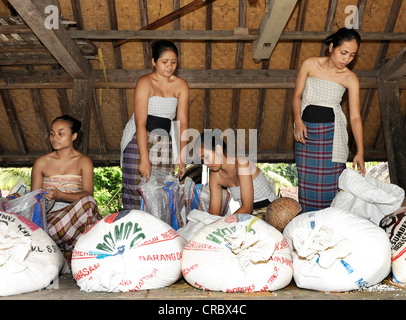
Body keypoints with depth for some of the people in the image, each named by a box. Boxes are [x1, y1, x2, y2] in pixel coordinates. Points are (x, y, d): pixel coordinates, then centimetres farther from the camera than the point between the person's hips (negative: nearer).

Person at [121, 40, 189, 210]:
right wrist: (144, 159, -23)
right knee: (138, 187, -8)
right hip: (139, 140, -3)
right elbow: (140, 123, -17)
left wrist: (182, 156, -8)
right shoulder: (145, 82, -9)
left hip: (165, 141, 4)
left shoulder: (181, 85, 4)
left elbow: (182, 122, 0)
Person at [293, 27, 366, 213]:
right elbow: (297, 96, 4)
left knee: (330, 180, -4)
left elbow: (355, 117, -5)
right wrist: (298, 121, -13)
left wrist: (360, 152, -11)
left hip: (332, 130, 0)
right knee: (307, 179, 2)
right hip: (306, 129, 1)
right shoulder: (310, 64, -1)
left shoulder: (350, 78, -2)